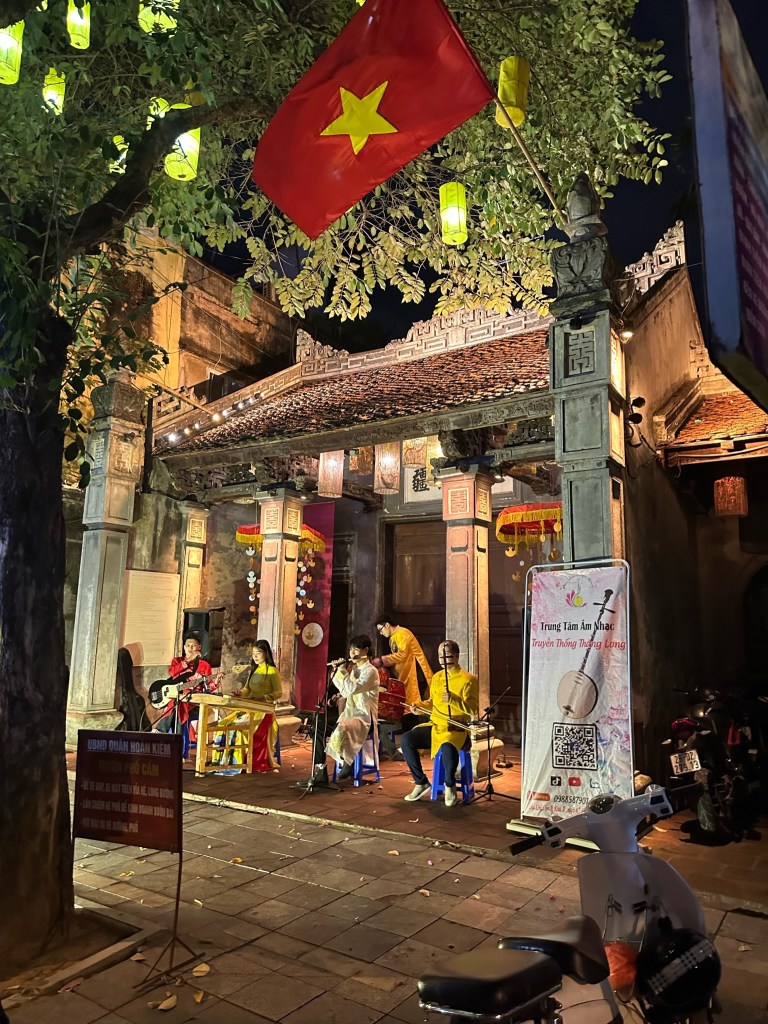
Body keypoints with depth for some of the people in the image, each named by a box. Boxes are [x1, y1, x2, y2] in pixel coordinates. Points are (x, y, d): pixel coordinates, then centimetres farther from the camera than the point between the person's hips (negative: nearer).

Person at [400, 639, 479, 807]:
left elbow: (473, 710, -13)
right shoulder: (436, 677, 15)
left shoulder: (468, 679, -6)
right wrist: (420, 705, 4)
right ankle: (421, 782, 0)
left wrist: (453, 700, -26)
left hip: (457, 729, -6)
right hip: (435, 725, 6)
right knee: (406, 740, -16)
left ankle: (450, 786, -7)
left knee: (447, 748, -38)